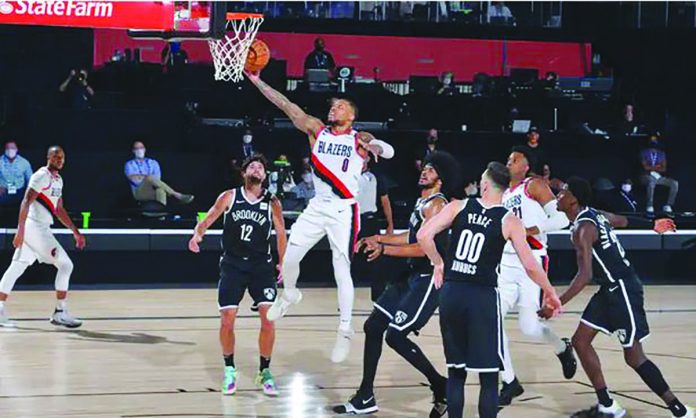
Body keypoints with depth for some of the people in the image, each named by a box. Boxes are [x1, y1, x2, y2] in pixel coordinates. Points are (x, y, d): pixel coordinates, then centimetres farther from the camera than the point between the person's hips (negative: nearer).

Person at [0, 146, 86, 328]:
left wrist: (75, 232, 21)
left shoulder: (58, 180, 17)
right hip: (35, 226, -9)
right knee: (65, 265, -8)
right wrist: (20, 230, -26)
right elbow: (26, 203, -19)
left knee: (17, 267, 9)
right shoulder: (42, 176, -12)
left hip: (41, 229, 9)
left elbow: (59, 210, 24)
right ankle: (60, 313, -5)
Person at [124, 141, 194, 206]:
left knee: (160, 189, -35)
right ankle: (177, 195, -42)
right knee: (150, 178, -33)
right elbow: (134, 179, -5)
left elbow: (157, 178, 5)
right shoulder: (130, 164, 15)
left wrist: (142, 177, -8)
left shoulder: (153, 163, 22)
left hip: (154, 192, 3)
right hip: (140, 193, -3)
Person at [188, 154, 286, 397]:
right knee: (227, 320, -6)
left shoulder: (272, 203, 3)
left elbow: (281, 234, 12)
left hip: (262, 266, 1)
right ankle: (229, 370, 14)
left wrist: (282, 263, 11)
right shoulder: (229, 197, 1)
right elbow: (208, 219, 0)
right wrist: (197, 234, -20)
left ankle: (264, 372, 5)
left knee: (268, 317, -10)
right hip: (232, 265, 0)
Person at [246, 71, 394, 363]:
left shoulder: (359, 139, -2)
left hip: (343, 211, -4)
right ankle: (289, 295, 35)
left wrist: (376, 146, -42)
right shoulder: (317, 130, 7)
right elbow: (286, 105, 0)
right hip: (317, 207, 4)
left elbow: (389, 151, -18)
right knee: (288, 257, 3)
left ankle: (345, 330, 2)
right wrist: (256, 81, -8)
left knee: (342, 271, -6)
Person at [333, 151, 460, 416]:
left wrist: (384, 249, -25)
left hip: (428, 280, -10)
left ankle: (440, 387, 5)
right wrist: (379, 238, 19)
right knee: (373, 327, 9)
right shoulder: (423, 202, 13)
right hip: (413, 276, 10)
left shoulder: (436, 205, -17)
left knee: (395, 336, -12)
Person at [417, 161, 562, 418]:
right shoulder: (510, 222, -3)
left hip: (451, 292, 3)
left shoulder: (458, 207, 2)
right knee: (488, 376, 4)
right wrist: (549, 292, 12)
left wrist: (438, 264, 10)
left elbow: (424, 235, -6)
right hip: (483, 296, -3)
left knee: (455, 371, 14)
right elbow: (530, 265, -3)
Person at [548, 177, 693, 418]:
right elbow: (625, 221, 25)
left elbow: (585, 275, -29)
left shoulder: (582, 228, -21)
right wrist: (653, 225, 43)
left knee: (633, 356, -4)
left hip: (622, 289, -10)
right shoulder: (596, 215, 7)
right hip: (611, 289, 10)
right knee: (581, 341, 9)